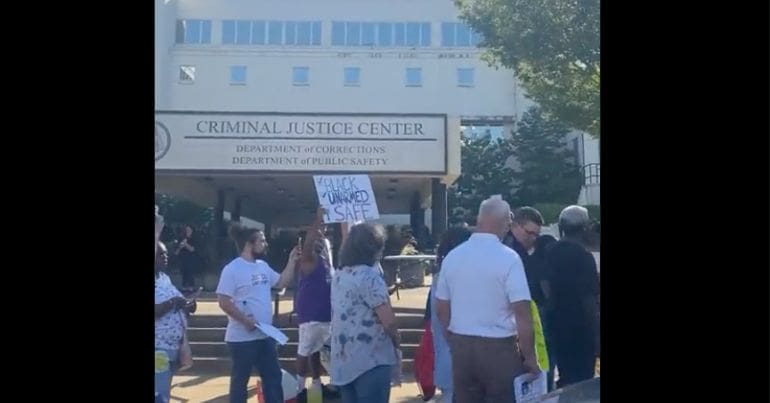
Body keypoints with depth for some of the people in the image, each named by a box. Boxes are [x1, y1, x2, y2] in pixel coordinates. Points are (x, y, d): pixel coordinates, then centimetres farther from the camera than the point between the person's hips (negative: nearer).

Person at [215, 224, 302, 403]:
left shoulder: (263, 266, 9)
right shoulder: (232, 269, -15)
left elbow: (282, 282, 15)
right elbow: (223, 301, -19)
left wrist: (292, 261, 7)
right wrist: (245, 320, -21)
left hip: (265, 335, 8)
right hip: (242, 338, -8)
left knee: (273, 376, 14)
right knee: (240, 379, 6)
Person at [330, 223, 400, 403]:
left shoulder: (339, 275, 9)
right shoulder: (369, 276, -18)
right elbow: (389, 321, -18)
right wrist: (397, 341, 0)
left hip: (343, 360, 9)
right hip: (370, 361, -8)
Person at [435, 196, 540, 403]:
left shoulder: (452, 256, 3)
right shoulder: (508, 258, -13)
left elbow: (441, 308, 9)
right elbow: (522, 313, -17)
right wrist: (529, 357, -8)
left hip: (461, 346, 5)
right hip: (498, 347, -5)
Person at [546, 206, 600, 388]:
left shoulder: (551, 253, 4)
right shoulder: (583, 256, -16)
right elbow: (589, 299, -18)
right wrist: (596, 334, -13)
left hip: (558, 325, 7)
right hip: (581, 328, -7)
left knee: (565, 378, 18)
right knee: (582, 381, 2)